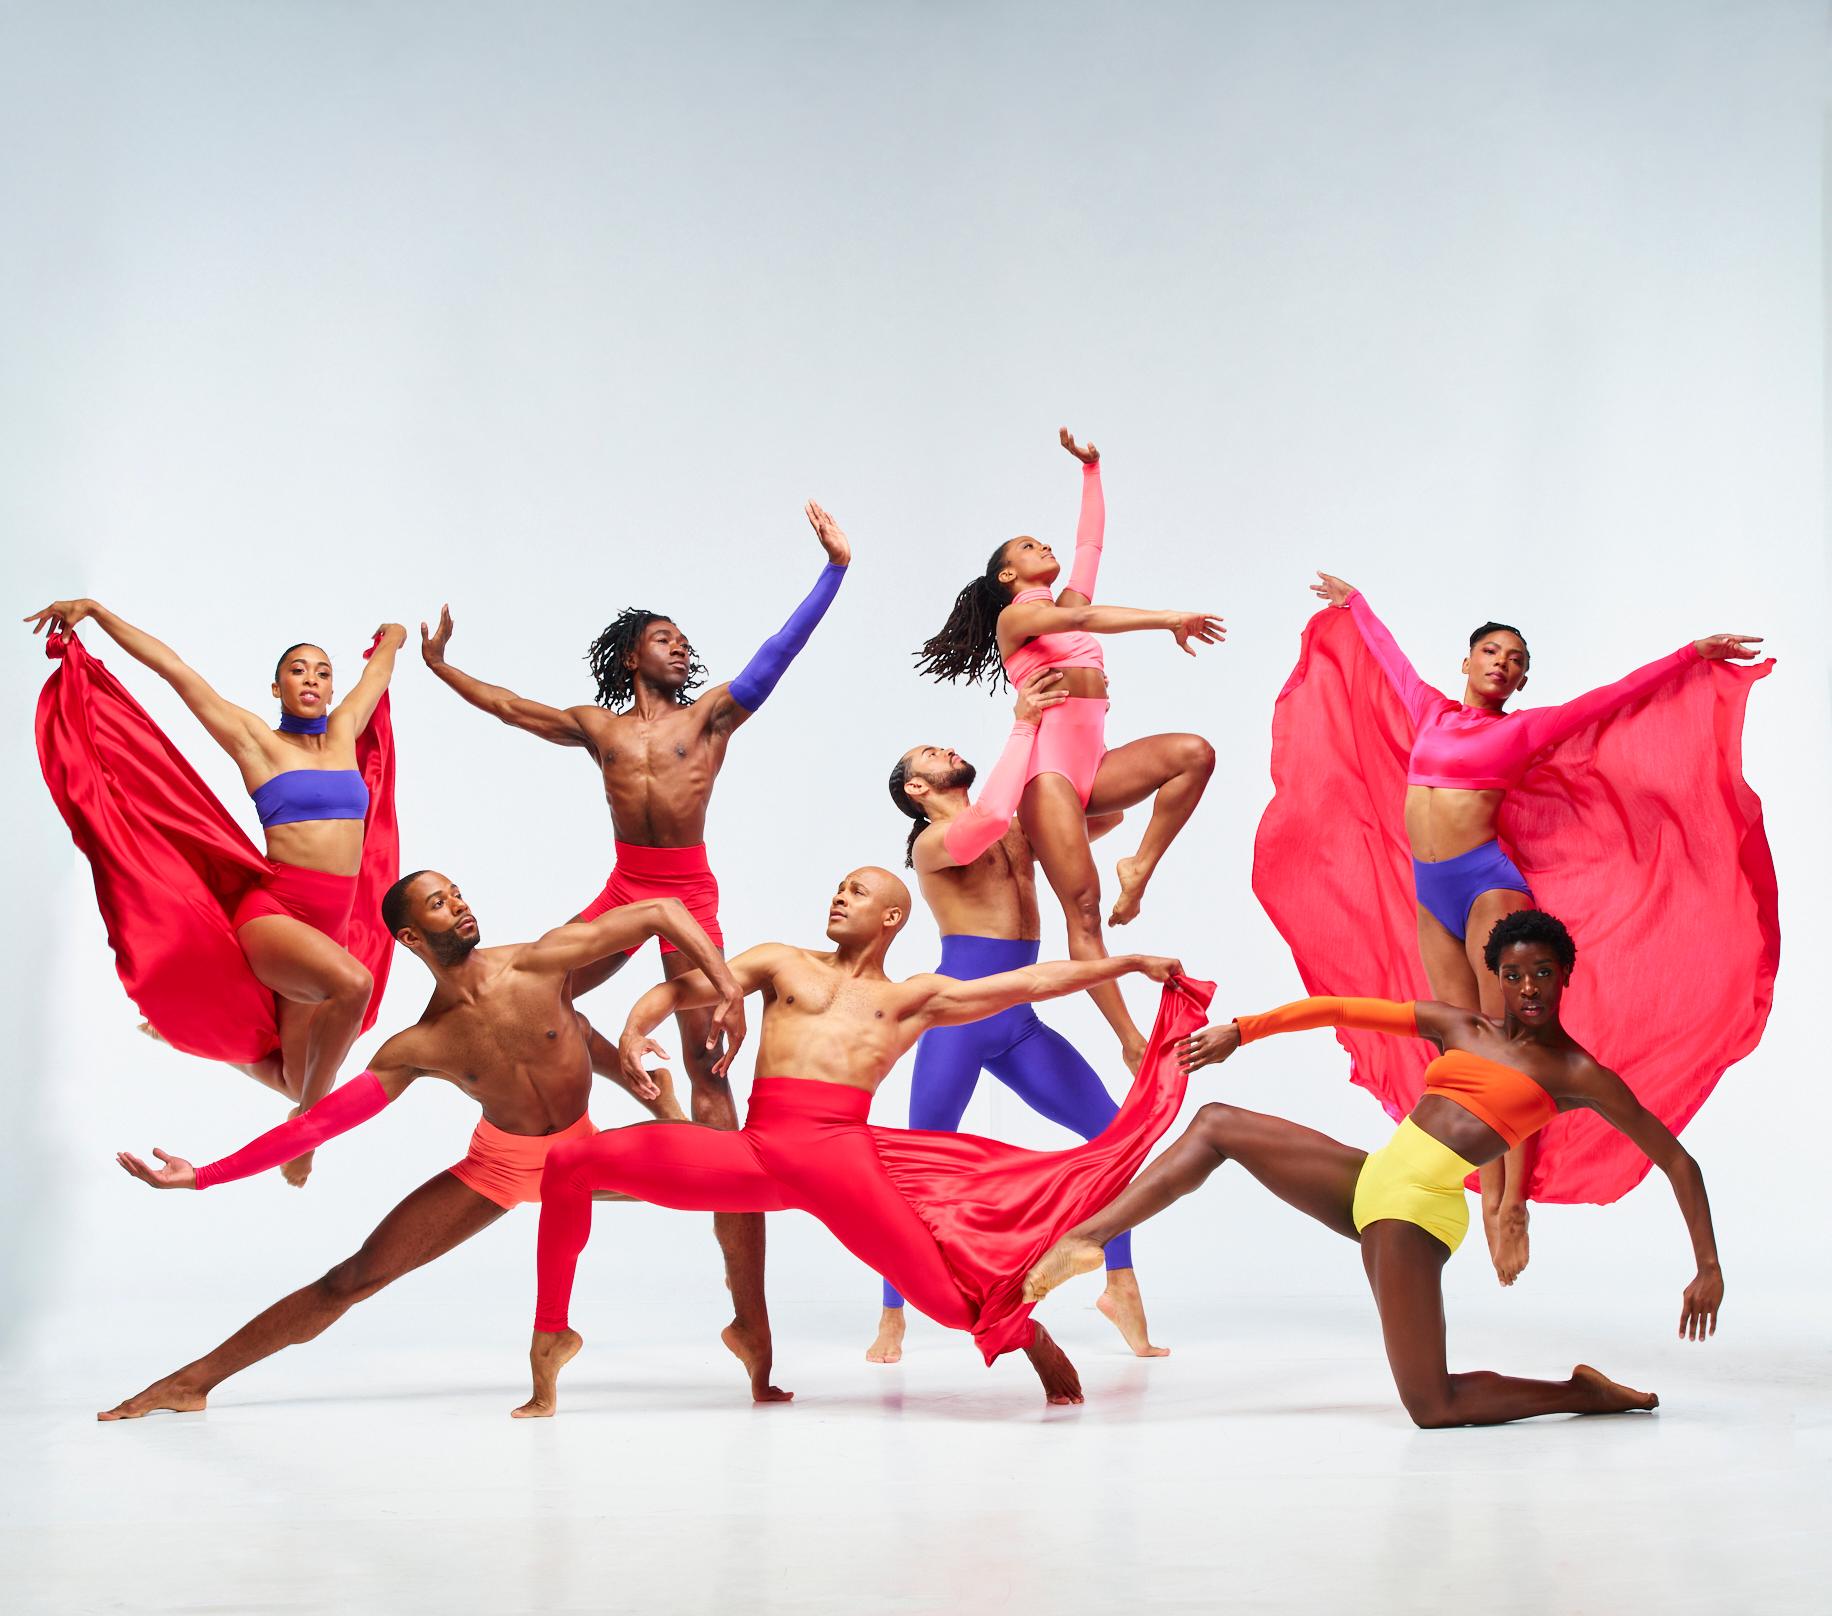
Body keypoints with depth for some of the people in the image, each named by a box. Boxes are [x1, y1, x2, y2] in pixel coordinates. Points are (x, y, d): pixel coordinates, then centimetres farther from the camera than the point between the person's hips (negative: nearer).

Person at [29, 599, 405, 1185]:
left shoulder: (345, 732, 12)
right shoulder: (254, 739, 1)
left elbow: (381, 661, 27)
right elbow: (171, 666, 1)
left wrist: (393, 637, 47)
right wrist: (96, 612, 1)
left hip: (333, 924, 6)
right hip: (267, 911, -6)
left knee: (302, 1085, 9)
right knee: (351, 982, -38)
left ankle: (206, 1033, 41)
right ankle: (311, 1116, -15)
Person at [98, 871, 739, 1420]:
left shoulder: (538, 963, -24)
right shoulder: (416, 1050, -18)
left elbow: (662, 911, -22)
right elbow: (318, 1120, -16)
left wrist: (727, 987, -32)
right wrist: (203, 1176, -21)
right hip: (498, 1165, -1)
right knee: (356, 1278, -6)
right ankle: (193, 1380, 3)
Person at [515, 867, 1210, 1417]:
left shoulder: (915, 999, 23)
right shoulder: (783, 963, 25)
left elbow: (1031, 982, 22)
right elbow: (681, 986, 18)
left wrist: (1129, 963, 20)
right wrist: (636, 1027, -4)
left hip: (840, 1149, -1)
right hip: (755, 1151, 1)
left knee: (951, 1300, -12)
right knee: (574, 1162, -12)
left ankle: (1025, 1330, 25)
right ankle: (551, 1333, 2)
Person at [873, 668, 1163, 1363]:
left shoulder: (1020, 830, 19)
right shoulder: (930, 844, -2)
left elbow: (1105, 816, 24)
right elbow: (987, 819, -24)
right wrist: (1022, 725, -17)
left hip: (1020, 1022, 6)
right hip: (959, 1011, -6)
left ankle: (1120, 1287, 7)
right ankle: (892, 1320, 4)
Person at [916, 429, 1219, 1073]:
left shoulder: (1067, 603, 28)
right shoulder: (1016, 616, 7)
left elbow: (1091, 541, 30)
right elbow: (1081, 618, -12)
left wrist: (1090, 468, 33)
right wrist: (1170, 620, -21)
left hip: (1095, 764, 7)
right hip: (1049, 761, -7)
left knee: (1194, 752, -21)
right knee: (1082, 906, -17)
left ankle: (1140, 868, -12)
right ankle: (1132, 1041, -21)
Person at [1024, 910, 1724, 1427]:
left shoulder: (1579, 1074, 0)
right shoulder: (1459, 1028, 15)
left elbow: (1678, 1162, 0)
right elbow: (1338, 1009, 16)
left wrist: (1708, 1267, -5)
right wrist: (1240, 1031, 12)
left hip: (1421, 1205, -7)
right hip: (1370, 1176, 7)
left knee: (1433, 1407, -15)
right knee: (1217, 1124, 7)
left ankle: (1585, 1393, 6)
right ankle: (1085, 1238, 3)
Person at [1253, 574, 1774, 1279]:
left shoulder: (1523, 730, 3)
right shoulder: (1432, 714, 15)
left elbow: (1612, 697, 0)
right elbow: (1387, 655, 30)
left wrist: (1692, 657, -5)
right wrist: (1353, 603, 43)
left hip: (1488, 884, -5)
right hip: (1430, 895, 5)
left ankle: (1514, 1203, -7)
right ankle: (1488, 1198, 2)